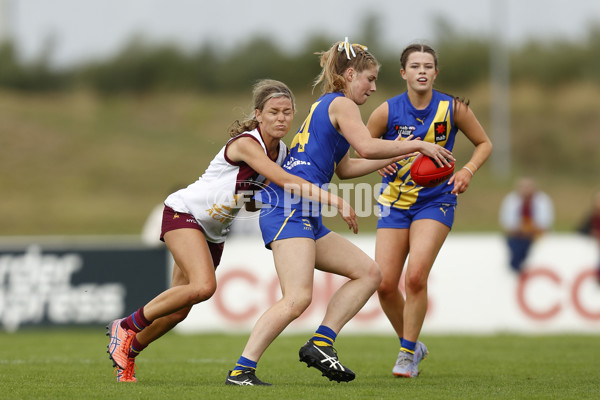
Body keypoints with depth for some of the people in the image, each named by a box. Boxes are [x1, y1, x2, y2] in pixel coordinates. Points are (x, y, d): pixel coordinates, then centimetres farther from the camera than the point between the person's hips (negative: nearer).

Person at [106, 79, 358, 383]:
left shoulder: (281, 151, 0)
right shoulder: (247, 144, -25)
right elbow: (286, 181, -37)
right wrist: (335, 201, -41)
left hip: (214, 231, 8)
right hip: (184, 212, -8)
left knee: (178, 310, 5)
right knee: (203, 286, -28)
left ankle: (128, 350, 27)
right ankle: (128, 325, -10)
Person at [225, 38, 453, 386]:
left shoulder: (324, 106, 27)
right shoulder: (341, 104, -1)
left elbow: (344, 168, 35)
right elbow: (366, 146, -18)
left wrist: (392, 159, 33)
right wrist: (417, 145, -8)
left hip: (308, 218, 10)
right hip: (290, 209, -10)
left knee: (369, 273, 9)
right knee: (298, 298, -21)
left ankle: (320, 344, 0)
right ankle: (242, 371, -22)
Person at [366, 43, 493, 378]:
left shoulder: (453, 108, -6)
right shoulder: (387, 111, -5)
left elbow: (484, 143, 7)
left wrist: (468, 171, -10)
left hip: (435, 202, -2)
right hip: (395, 202, 2)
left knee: (416, 276, -20)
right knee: (385, 284, -6)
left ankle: (408, 353, -3)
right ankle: (411, 344, 20)